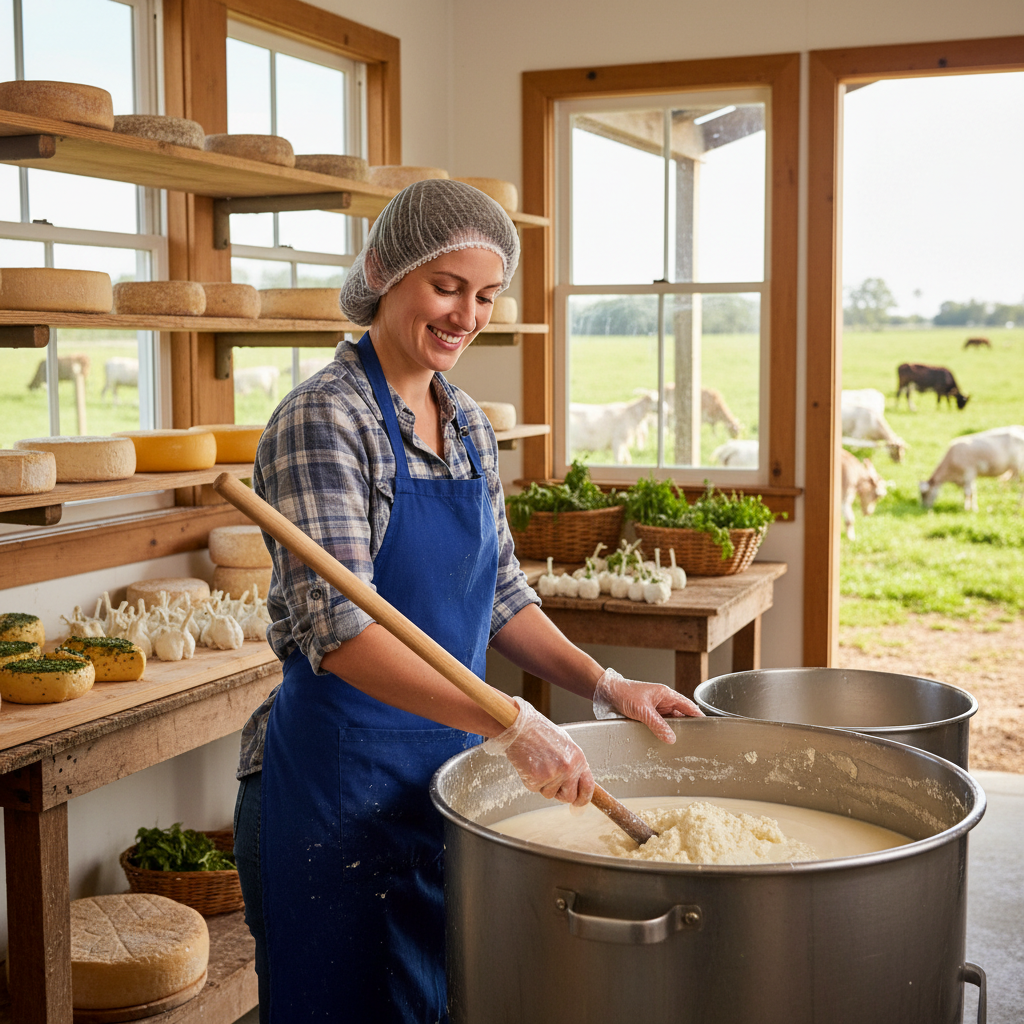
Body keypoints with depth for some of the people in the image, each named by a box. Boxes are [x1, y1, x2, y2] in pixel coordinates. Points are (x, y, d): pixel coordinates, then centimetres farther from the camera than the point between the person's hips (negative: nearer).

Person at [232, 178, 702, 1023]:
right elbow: (338, 628, -26)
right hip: (338, 785, -7)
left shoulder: (467, 423, 8)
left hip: (449, 762, 7)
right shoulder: (325, 418, -16)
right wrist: (509, 723, -33)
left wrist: (605, 685, 2)